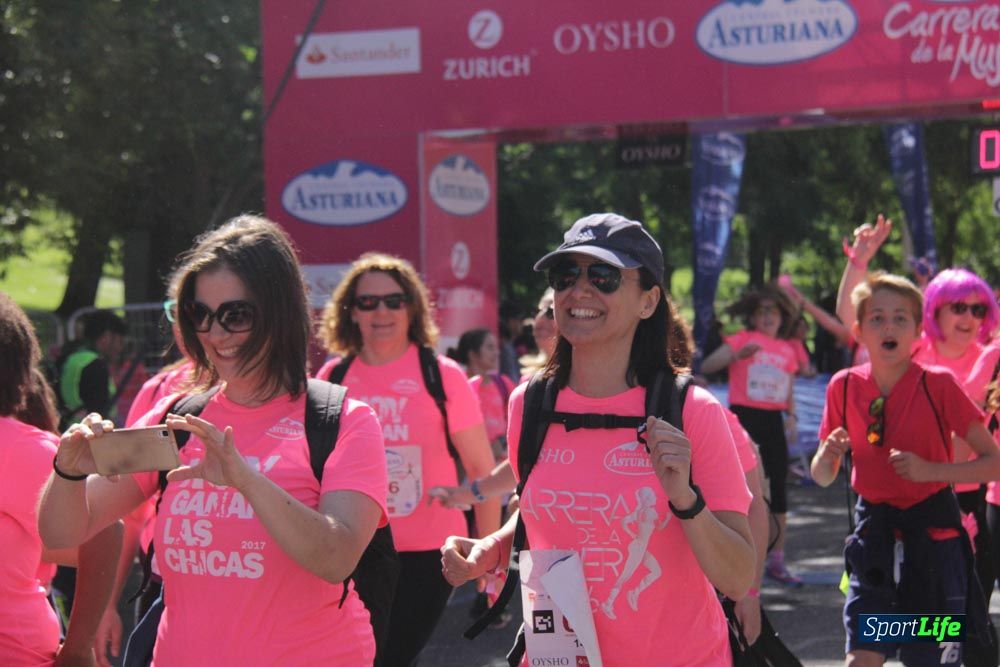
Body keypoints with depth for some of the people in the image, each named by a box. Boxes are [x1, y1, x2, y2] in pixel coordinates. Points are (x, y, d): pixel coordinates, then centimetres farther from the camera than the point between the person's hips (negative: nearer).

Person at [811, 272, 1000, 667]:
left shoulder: (937, 386, -10)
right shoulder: (845, 387, -2)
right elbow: (822, 478, 8)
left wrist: (930, 470, -23)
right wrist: (826, 456, -15)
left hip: (933, 534, -2)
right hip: (875, 531, 2)